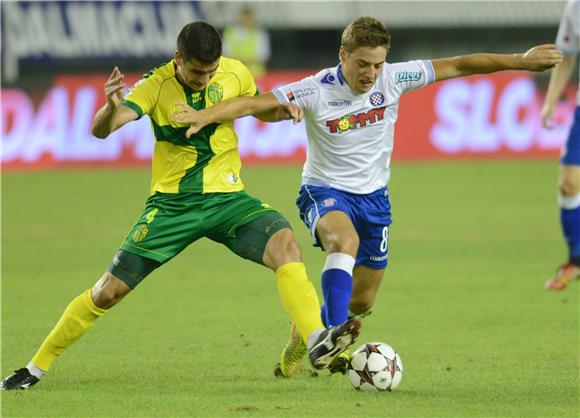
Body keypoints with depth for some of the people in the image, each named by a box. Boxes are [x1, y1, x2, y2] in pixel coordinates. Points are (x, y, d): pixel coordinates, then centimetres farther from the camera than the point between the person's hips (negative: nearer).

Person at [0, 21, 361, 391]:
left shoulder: (234, 73, -5)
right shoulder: (156, 86, -14)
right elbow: (101, 131, -26)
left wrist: (281, 110, -7)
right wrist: (112, 108, -49)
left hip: (226, 197, 2)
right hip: (172, 204, -2)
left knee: (285, 243, -27)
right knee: (110, 291, -2)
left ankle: (318, 342, -38)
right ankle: (36, 368, 14)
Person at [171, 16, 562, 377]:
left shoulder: (393, 79, -12)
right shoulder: (317, 90, -20)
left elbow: (458, 66, -7)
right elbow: (256, 103, -28)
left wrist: (520, 61, -8)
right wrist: (206, 115, -44)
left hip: (373, 197, 4)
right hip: (325, 191, -4)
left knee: (362, 302, 10)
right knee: (346, 241, -39)